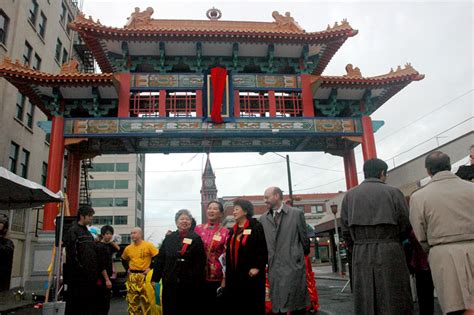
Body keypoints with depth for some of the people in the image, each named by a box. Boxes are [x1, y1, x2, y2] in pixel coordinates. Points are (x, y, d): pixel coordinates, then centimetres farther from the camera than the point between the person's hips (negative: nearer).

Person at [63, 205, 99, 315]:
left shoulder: (88, 233, 17)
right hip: (77, 277, -8)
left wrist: (95, 271, 11)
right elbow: (72, 254, -17)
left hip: (90, 276, 8)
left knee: (89, 303, 12)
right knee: (75, 304, 0)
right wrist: (80, 268, -17)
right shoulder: (73, 231, -9)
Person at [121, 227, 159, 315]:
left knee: (146, 299, 0)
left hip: (145, 276, -4)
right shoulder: (128, 248, 6)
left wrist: (151, 268, -9)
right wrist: (127, 269, 11)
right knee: (132, 300, 8)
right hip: (132, 277, 4)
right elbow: (124, 260, 24)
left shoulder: (148, 245, -7)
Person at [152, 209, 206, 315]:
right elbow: (160, 258, 8)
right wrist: (155, 278, 6)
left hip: (189, 283, -3)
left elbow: (200, 262, -7)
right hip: (170, 282, 3)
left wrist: (198, 281, -13)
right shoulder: (169, 238, 7)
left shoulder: (196, 239, -3)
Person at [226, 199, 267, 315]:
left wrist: (257, 267, -17)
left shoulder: (256, 227, -7)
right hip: (234, 275, 7)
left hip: (251, 275, -7)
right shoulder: (233, 230, 15)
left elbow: (263, 249, -13)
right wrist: (228, 273, 15)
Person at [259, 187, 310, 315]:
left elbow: (304, 238, 7)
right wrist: (266, 260, 8)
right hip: (273, 267, 3)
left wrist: (303, 255, 17)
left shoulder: (297, 213, 1)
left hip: (293, 265, -3)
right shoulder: (263, 218, 10)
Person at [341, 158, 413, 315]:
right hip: (390, 254, -2)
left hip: (360, 256, 2)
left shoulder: (349, 195, 5)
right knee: (394, 302, 8)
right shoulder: (393, 192, -2)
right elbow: (406, 226, -1)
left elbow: (345, 230, 2)